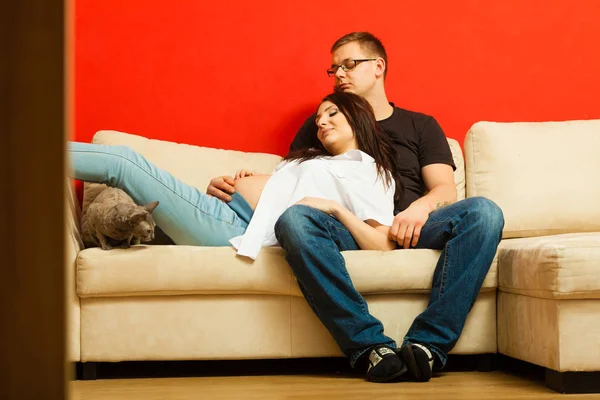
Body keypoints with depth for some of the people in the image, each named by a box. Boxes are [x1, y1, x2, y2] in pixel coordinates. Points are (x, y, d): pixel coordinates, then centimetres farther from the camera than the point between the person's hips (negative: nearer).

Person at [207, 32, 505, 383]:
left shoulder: (421, 126, 25)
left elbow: (446, 190, 11)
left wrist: (422, 206, -13)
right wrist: (231, 187, 3)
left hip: (408, 230, 0)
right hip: (344, 231, 0)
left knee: (483, 212, -29)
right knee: (293, 219, -35)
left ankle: (429, 342, -34)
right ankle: (371, 345, -39)